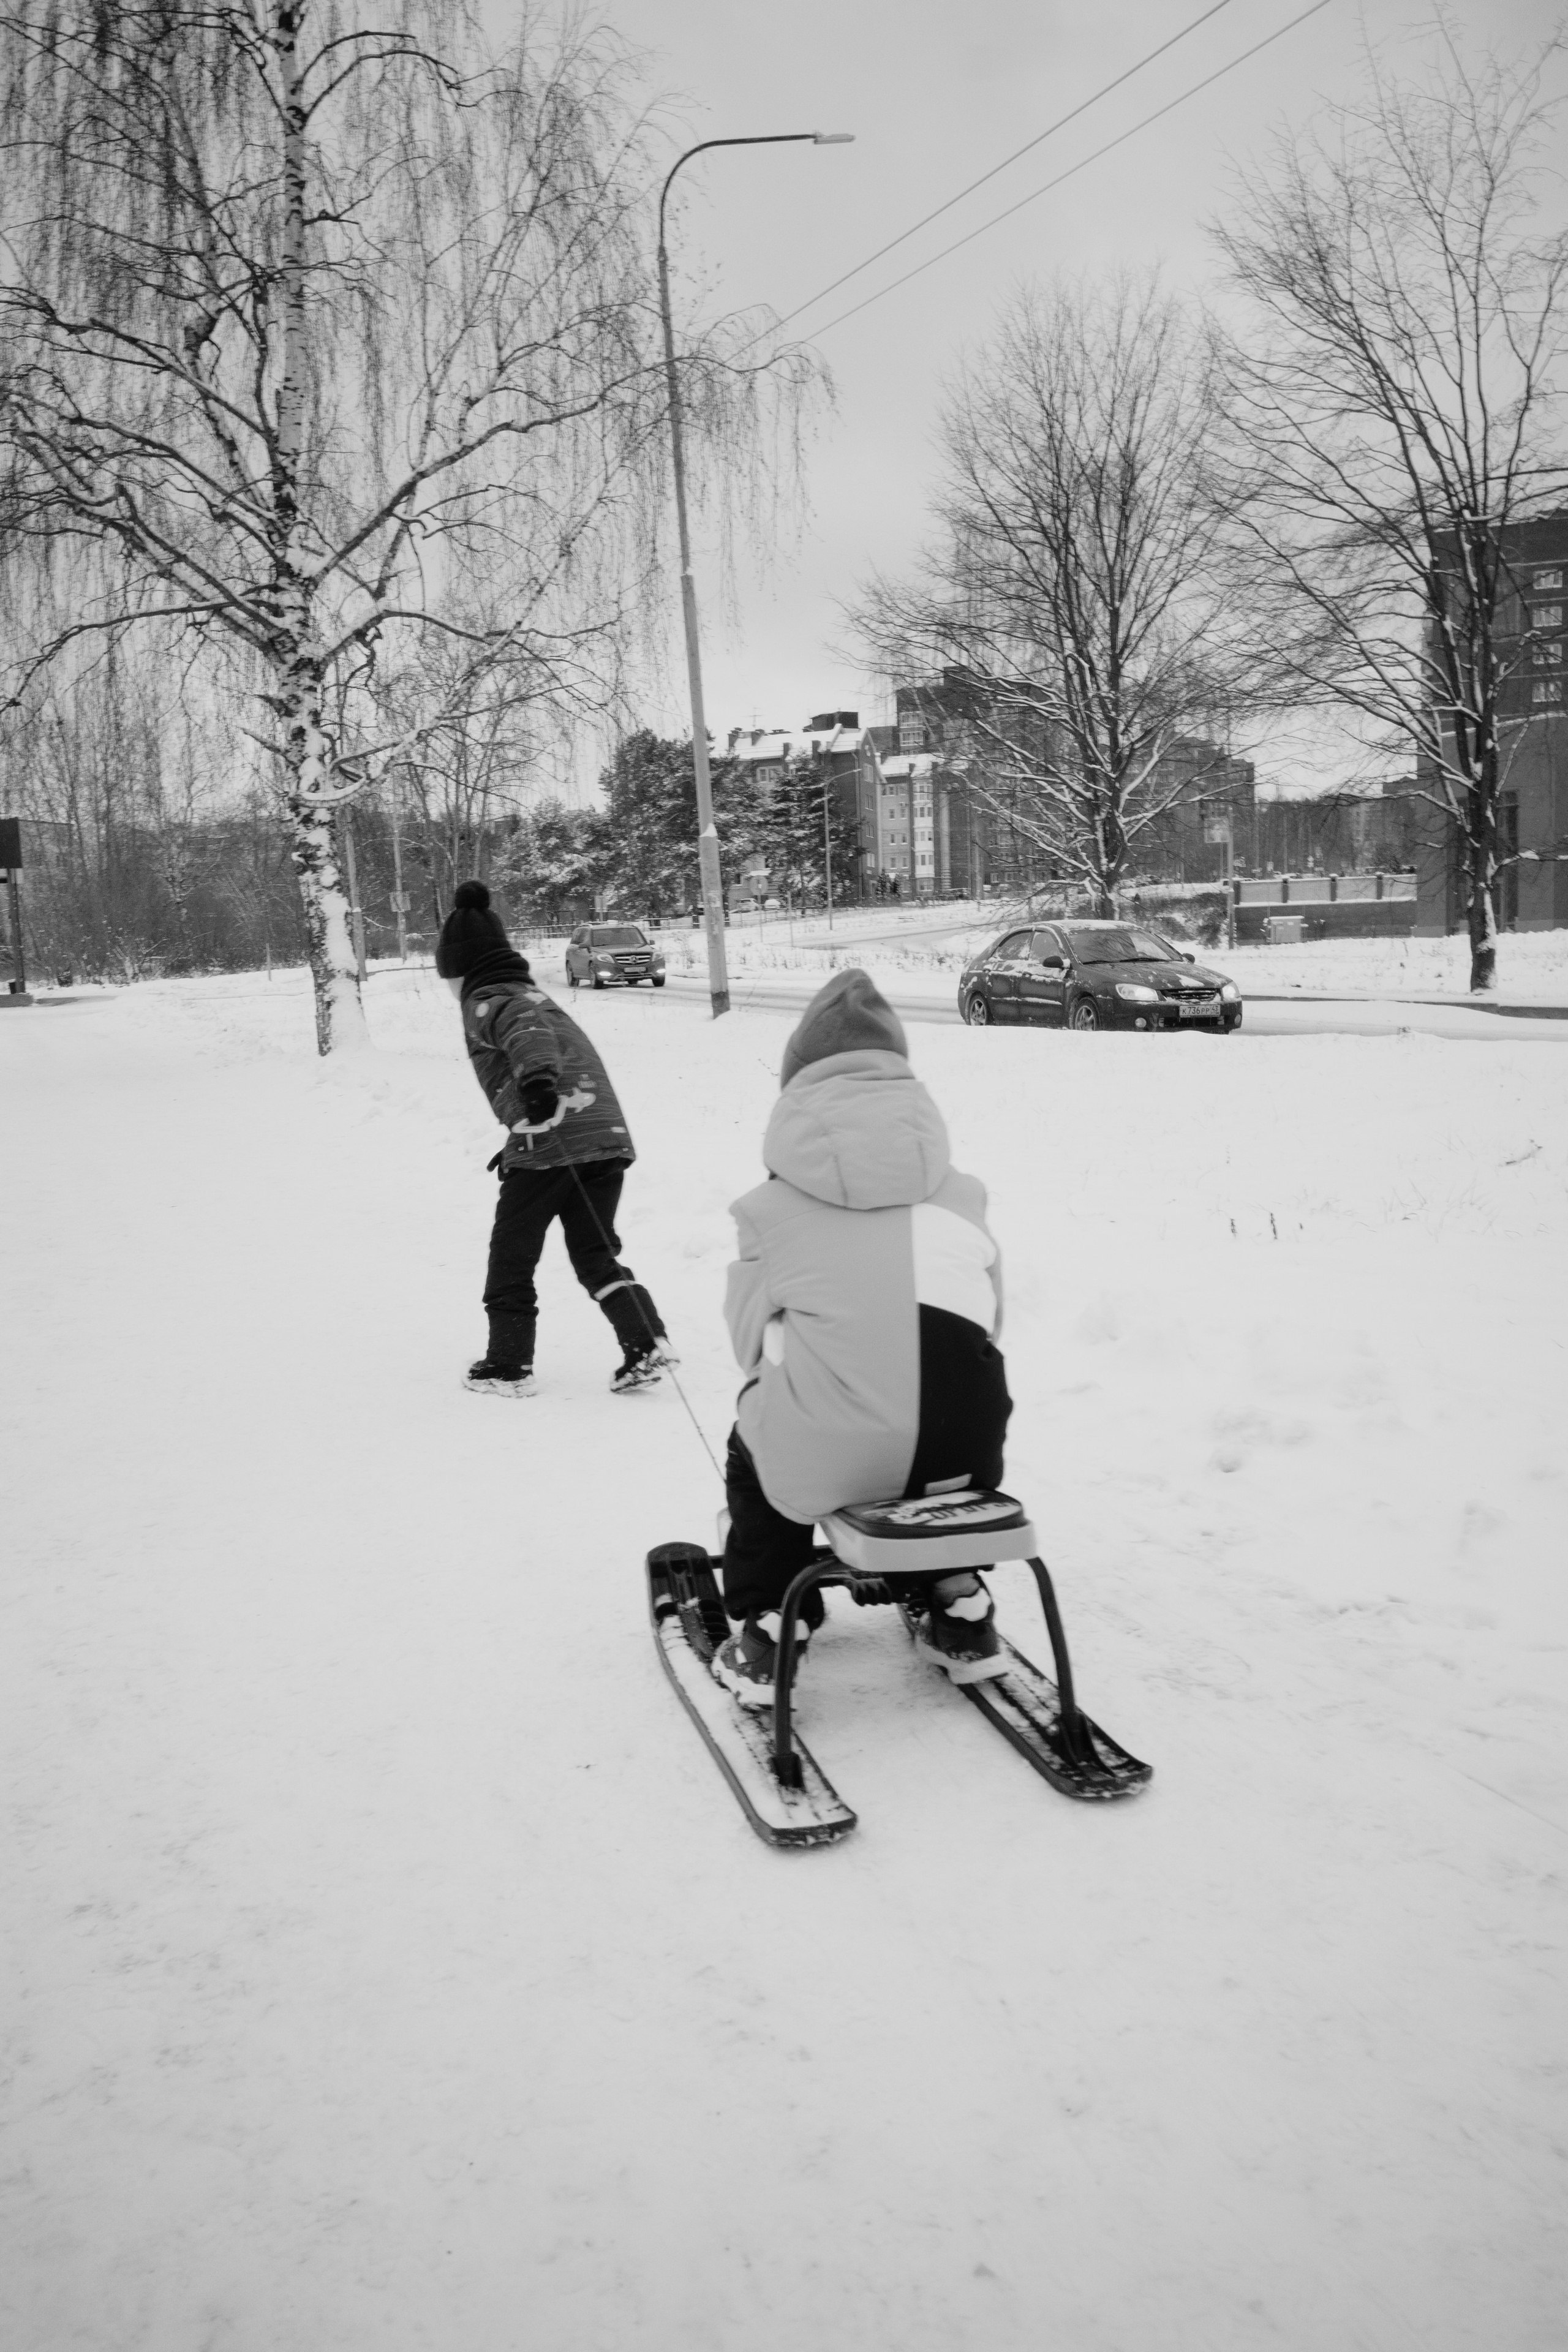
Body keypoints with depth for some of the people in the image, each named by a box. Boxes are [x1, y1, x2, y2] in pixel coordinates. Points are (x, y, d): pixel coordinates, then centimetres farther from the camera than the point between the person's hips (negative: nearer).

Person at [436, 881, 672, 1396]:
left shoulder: (485, 1002, 1)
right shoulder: (533, 994, 27)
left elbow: (523, 1028, -22)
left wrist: (537, 1079, -41)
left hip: (551, 1141, -8)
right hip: (609, 1132, 8)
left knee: (511, 1255, 10)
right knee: (595, 1252, 16)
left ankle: (509, 1366, 16)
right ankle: (647, 1342, 0)